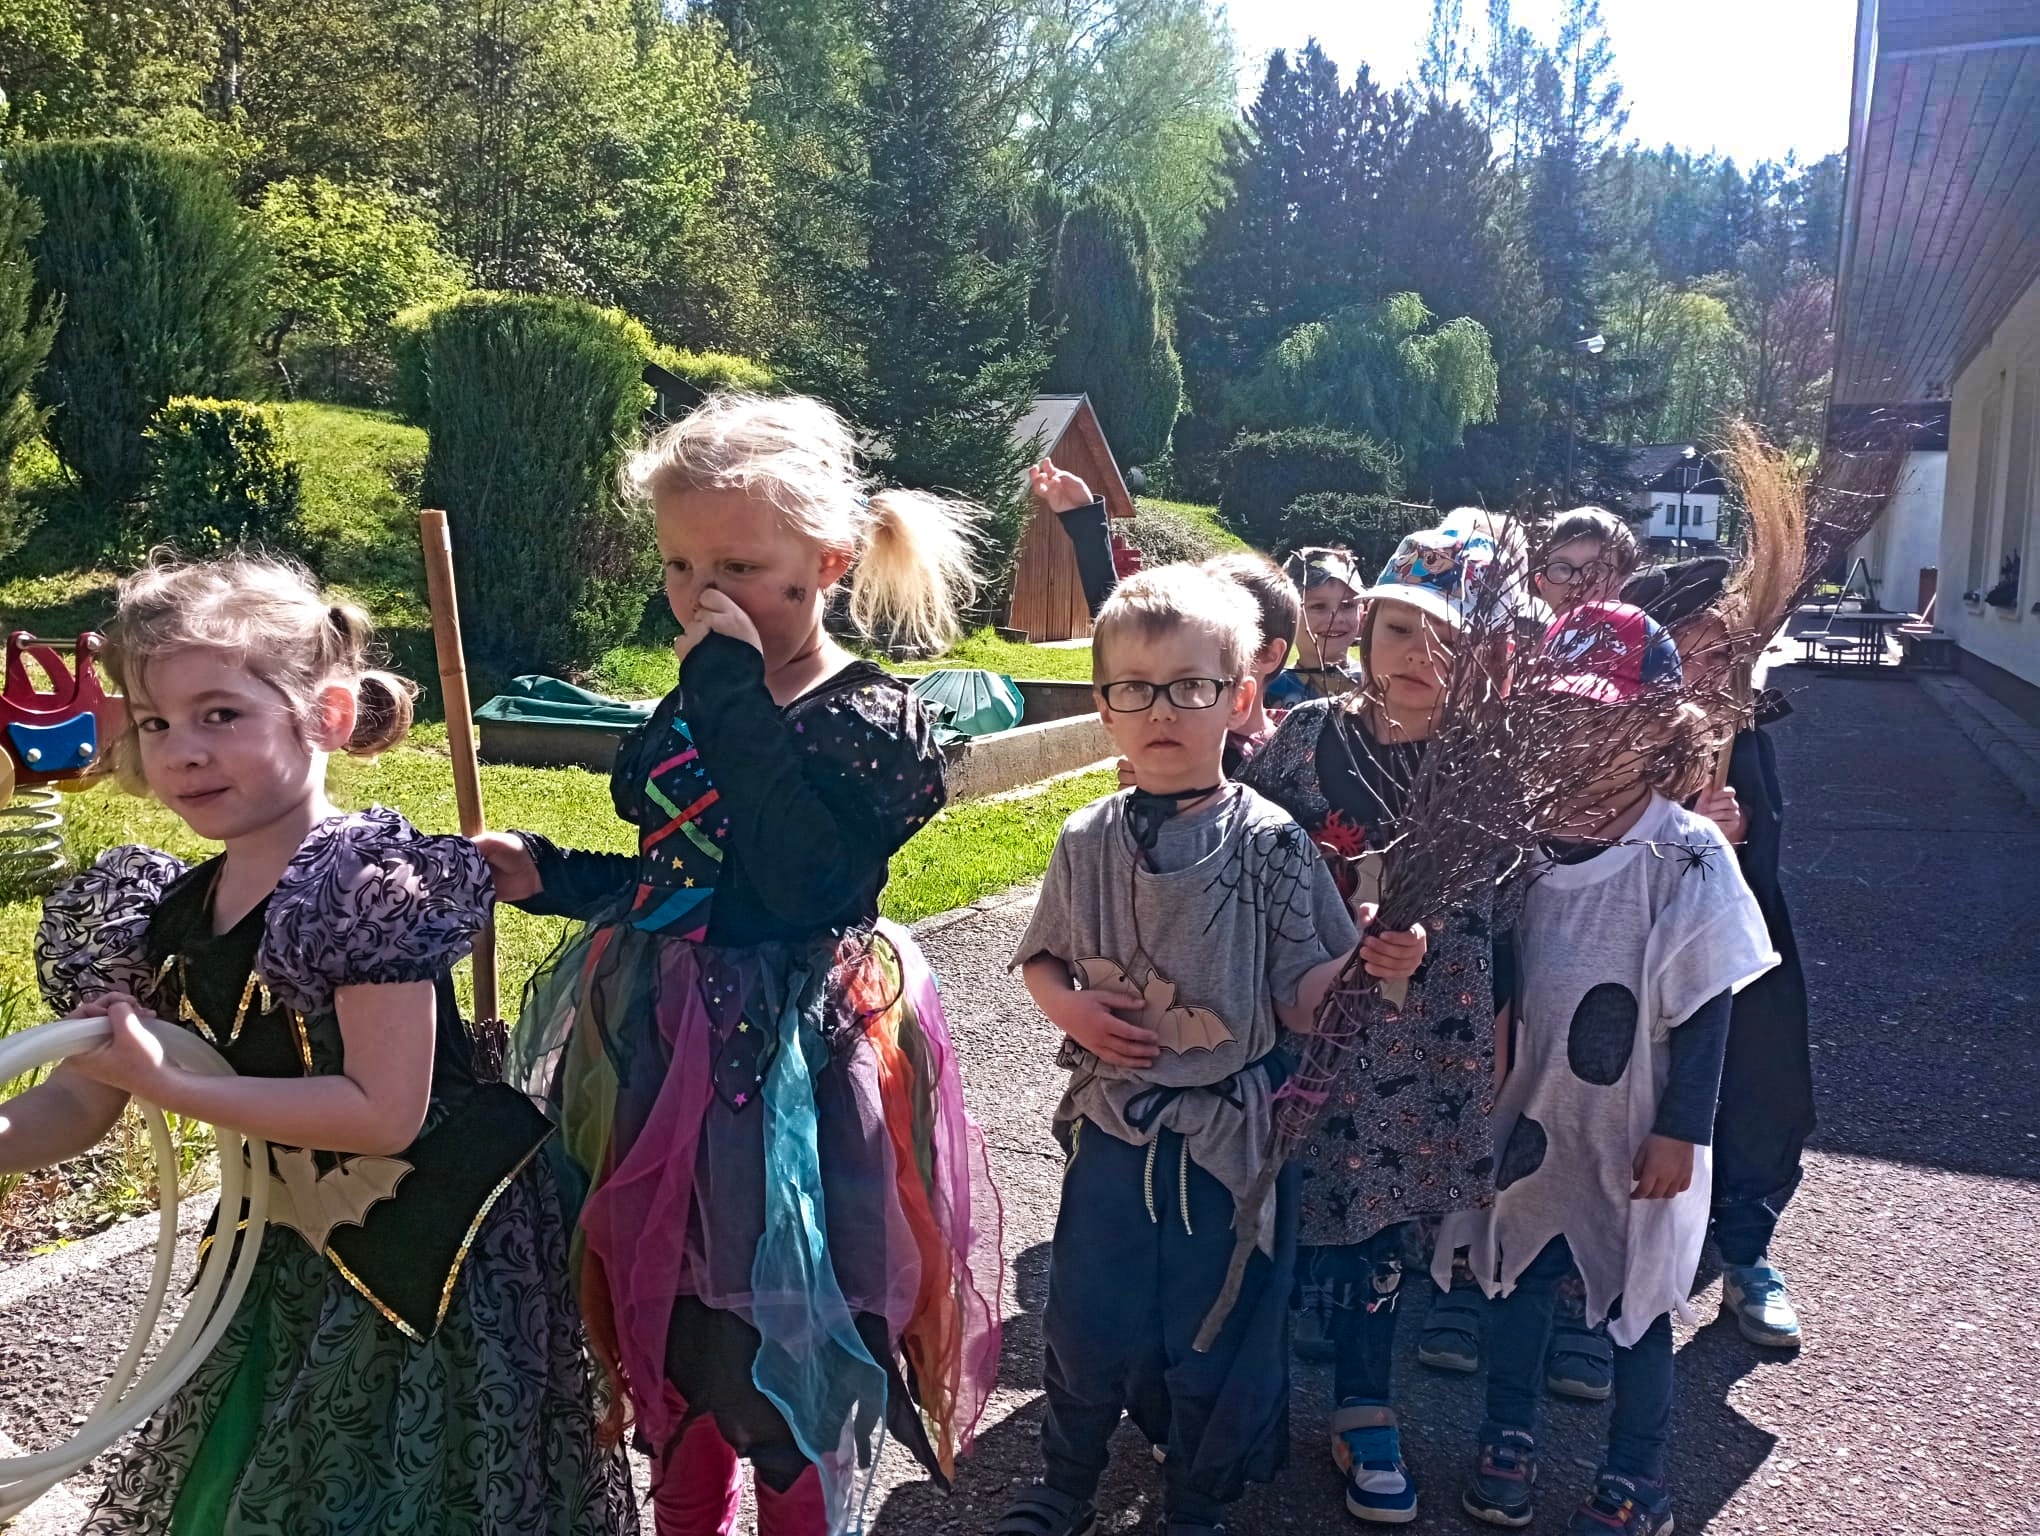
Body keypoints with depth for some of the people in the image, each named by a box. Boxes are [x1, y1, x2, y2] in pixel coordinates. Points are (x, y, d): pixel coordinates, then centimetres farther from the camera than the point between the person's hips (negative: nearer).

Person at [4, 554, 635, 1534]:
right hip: (294, 1247, 7)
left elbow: (385, 1113, -25)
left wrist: (165, 1084, -25)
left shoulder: (372, 882, -23)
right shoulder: (160, 917, -1)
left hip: (434, 1244, -7)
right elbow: (79, 1103, 4)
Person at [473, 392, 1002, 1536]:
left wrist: (738, 700, -27)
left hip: (794, 1067, -7)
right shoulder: (684, 713, 6)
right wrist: (547, 874, 3)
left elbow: (801, 882, -29)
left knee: (791, 1352, 9)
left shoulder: (871, 718, -14)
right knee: (669, 1340, 23)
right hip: (658, 1056, 7)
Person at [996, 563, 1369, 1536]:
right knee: (1084, 1321, 13)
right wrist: (1070, 1009, -9)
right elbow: (1040, 958, 11)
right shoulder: (1088, 842, -3)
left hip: (1228, 1135, -2)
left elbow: (1305, 1004, -11)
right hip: (1112, 1126, 2)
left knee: (1212, 1337, 13)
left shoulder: (1269, 844, -12)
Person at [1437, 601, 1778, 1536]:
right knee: (1517, 1274, 15)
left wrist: (1680, 1133, -12)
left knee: (1636, 1295, 11)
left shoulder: (1686, 856, -15)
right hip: (1533, 1115, 4)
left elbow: (1707, 1007, -11)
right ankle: (1508, 1440, 37)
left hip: (1635, 1128, -3)